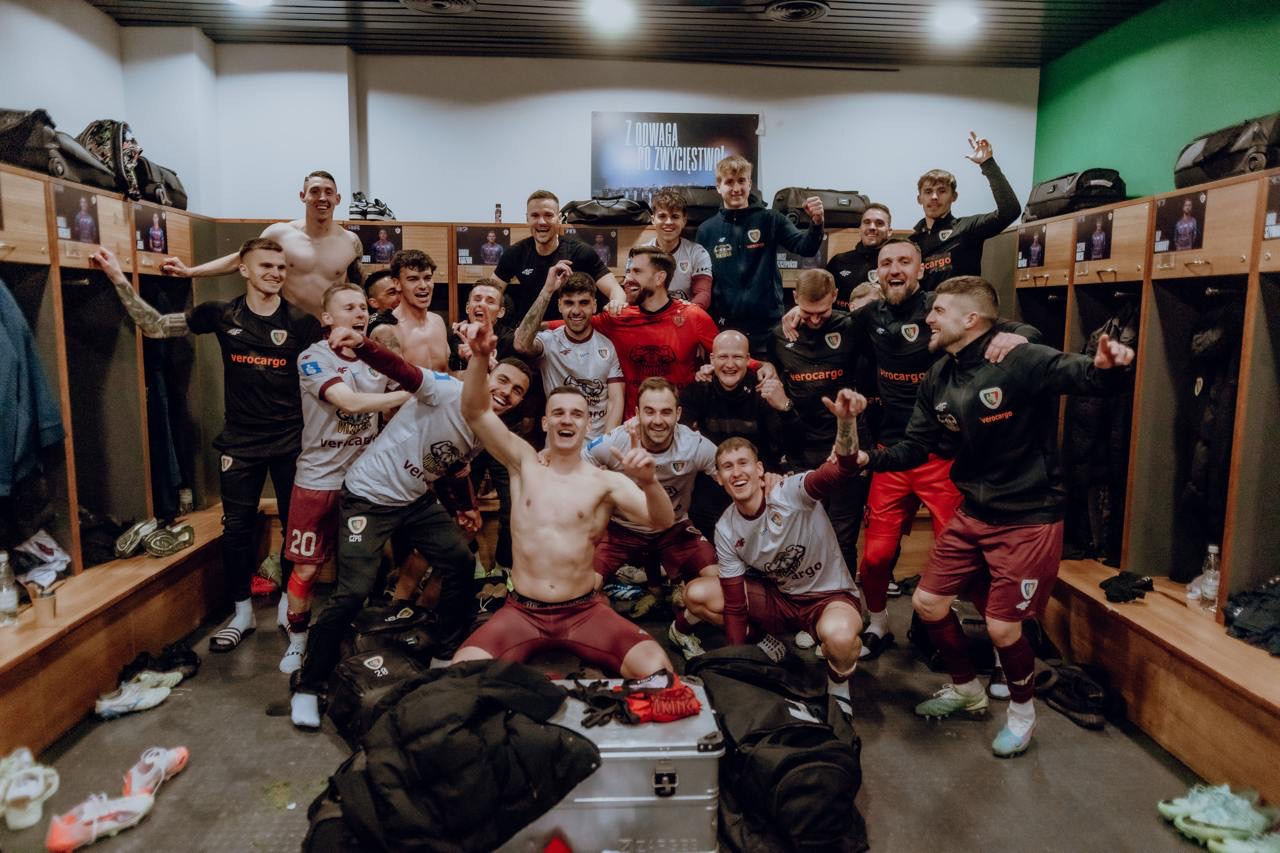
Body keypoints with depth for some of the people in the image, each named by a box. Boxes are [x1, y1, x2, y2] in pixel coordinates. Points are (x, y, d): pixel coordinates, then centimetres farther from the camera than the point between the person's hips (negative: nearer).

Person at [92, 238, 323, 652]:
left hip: (291, 441, -1)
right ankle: (243, 614, 24)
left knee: (295, 525, 8)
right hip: (240, 442, 1)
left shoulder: (301, 321, -4)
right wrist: (119, 279, -10)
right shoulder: (222, 314, -2)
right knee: (237, 528, 8)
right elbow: (155, 326, 0)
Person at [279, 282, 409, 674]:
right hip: (318, 480, -4)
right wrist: (412, 393, -27)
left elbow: (391, 411, 12)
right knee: (306, 567, 3)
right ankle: (297, 639, 24)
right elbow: (349, 401, -27)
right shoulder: (314, 357, -12)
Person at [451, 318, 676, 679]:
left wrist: (649, 482, -36)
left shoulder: (607, 481, -2)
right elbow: (476, 412, -7)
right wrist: (480, 357, -26)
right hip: (521, 611, 1)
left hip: (585, 611, -1)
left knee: (656, 669, -23)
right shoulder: (524, 462, 3)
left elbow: (662, 522, -14)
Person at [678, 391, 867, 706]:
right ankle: (762, 638, 13)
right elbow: (735, 606, -4)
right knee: (696, 595, -9)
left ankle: (839, 686, -5)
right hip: (777, 597, 5)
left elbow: (842, 471, -45)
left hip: (830, 595, -5)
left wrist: (846, 421, -63)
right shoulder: (726, 530, -9)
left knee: (838, 635, -41)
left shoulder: (792, 493, -24)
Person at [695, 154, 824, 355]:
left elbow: (805, 248, -9)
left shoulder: (769, 220, 3)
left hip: (769, 325, -1)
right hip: (725, 327, 1)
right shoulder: (707, 230, 6)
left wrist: (816, 222, -29)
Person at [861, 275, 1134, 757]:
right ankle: (967, 688, 36)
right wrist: (869, 458, -12)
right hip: (973, 514, 7)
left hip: (1028, 519, -7)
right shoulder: (937, 380, 1)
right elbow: (916, 447, 5)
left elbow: (1085, 376, -30)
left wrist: (1108, 367, -54)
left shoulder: (1022, 361, -21)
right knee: (927, 602, 10)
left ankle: (1022, 711, 31)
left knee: (1002, 626, -1)